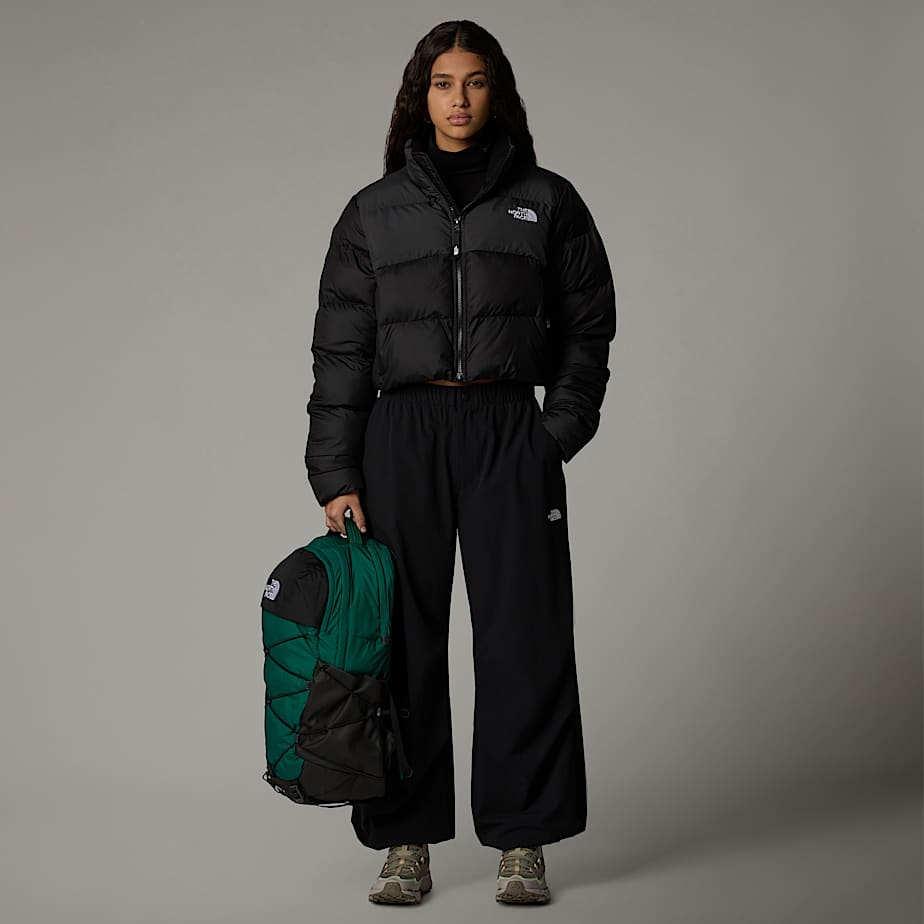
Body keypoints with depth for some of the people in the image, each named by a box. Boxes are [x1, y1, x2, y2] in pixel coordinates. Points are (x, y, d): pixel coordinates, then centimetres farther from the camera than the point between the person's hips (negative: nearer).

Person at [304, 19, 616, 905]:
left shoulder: (547, 202, 8)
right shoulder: (374, 211, 9)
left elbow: (586, 328, 8)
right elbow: (340, 349, 6)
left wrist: (557, 436, -5)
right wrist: (336, 477, -2)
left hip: (510, 432, -1)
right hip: (401, 431, 1)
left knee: (524, 639, -1)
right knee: (403, 639, 2)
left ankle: (522, 841, 9)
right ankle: (407, 841, 12)